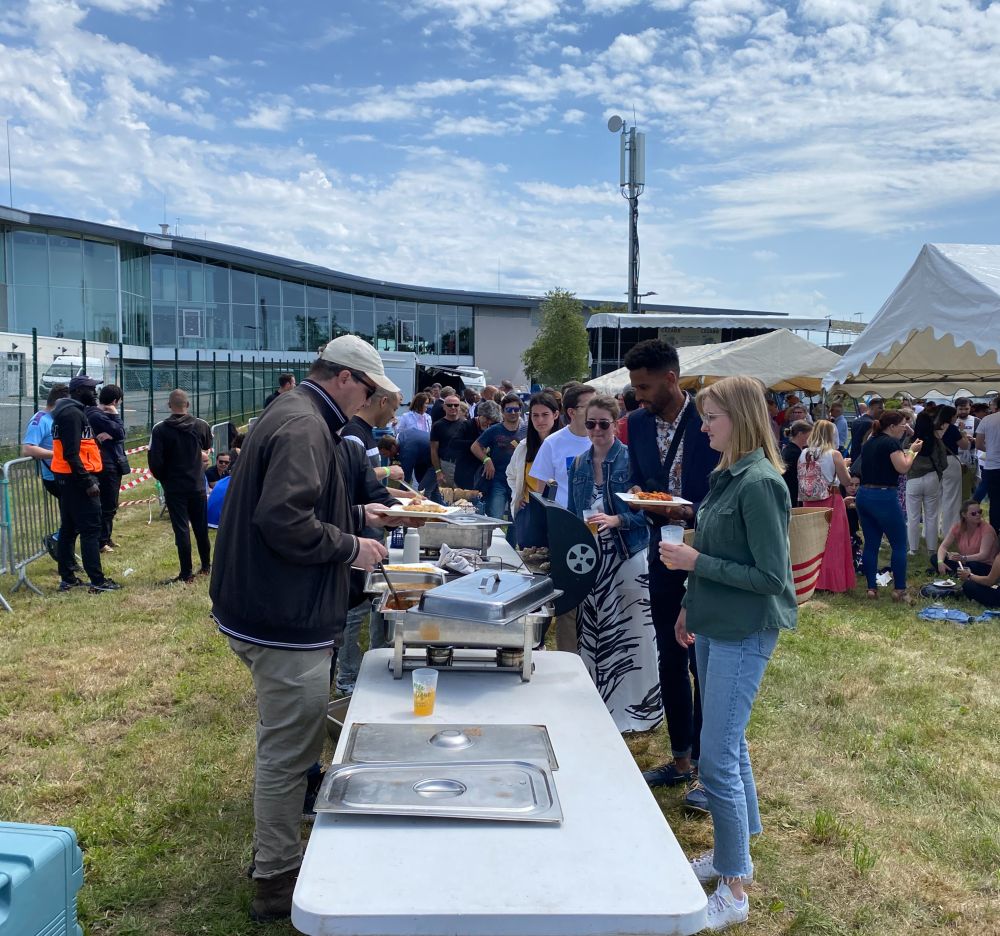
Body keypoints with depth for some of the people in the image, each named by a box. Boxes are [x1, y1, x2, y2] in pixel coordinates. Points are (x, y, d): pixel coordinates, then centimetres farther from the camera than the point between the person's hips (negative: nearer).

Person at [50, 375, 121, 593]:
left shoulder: (72, 411, 17)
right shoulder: (72, 413, -15)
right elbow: (71, 453, -22)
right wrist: (87, 482, -23)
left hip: (67, 478, 11)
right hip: (77, 478, -11)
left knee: (68, 528, 13)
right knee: (90, 529, -8)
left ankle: (67, 578, 19)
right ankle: (97, 581, -6)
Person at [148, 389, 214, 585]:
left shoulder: (160, 429, -12)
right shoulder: (201, 425, -2)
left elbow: (155, 461, -13)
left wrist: (163, 479, 3)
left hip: (173, 487, -3)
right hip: (197, 485, 3)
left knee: (181, 529, 0)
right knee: (201, 527, 15)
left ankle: (186, 574, 2)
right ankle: (206, 566, 27)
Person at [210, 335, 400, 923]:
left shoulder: (298, 418, 15)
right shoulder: (304, 428, -19)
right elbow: (285, 522, -30)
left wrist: (357, 514, 20)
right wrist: (350, 548, -18)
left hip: (278, 614, 11)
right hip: (286, 622, -11)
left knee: (292, 745, 23)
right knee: (287, 752, 2)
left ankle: (283, 852, 38)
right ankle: (278, 882, 17)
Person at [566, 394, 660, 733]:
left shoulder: (632, 459, -6)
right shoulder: (579, 464, 10)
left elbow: (646, 509, -9)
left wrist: (616, 520, -22)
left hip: (627, 554, -5)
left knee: (630, 630, -2)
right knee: (592, 630, 10)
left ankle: (635, 708, 11)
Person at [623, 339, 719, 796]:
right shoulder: (638, 423, 0)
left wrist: (690, 513, -26)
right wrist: (638, 495, -11)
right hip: (664, 553, 6)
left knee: (703, 663, 1)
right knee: (669, 659, 14)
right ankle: (681, 759, 29)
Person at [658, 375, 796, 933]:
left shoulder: (760, 484, -20)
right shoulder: (726, 476, 7)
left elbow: (771, 576, -21)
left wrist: (695, 561, -20)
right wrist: (692, 607, 17)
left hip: (744, 634, -9)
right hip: (716, 627, 9)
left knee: (718, 758, -5)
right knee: (729, 742, 19)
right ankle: (735, 852, 36)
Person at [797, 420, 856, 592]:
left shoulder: (803, 454, 1)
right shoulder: (834, 454, -10)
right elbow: (846, 481, -5)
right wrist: (842, 467, 12)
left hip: (809, 503, 4)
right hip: (831, 501, -4)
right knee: (833, 542, 5)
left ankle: (813, 580, 19)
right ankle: (833, 582, 9)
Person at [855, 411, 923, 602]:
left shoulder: (868, 443, 15)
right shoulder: (890, 442, -9)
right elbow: (903, 468, -16)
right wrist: (912, 451, 1)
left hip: (864, 495, 8)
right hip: (884, 497, -8)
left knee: (871, 544, 11)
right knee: (899, 544, 2)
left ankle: (871, 588, 13)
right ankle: (900, 590, 3)